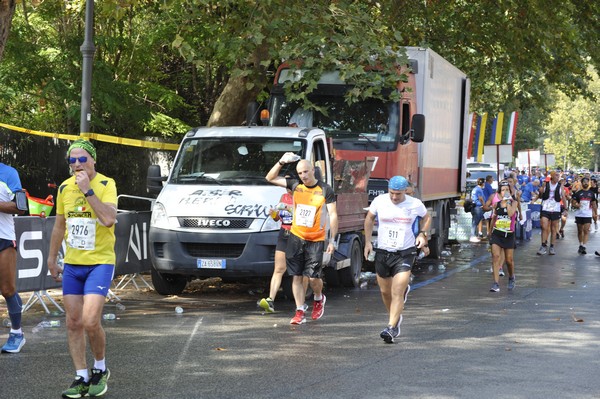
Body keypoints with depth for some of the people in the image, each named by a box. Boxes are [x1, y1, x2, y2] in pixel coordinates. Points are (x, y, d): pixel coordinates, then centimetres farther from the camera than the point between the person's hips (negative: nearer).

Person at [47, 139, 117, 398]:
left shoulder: (105, 185, -9)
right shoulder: (65, 188, 7)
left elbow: (109, 219, -25)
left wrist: (87, 189, -24)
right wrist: (52, 259, 20)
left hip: (100, 262, -5)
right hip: (72, 264, 5)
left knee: (90, 322, -15)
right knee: (73, 323, 3)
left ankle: (100, 369, 9)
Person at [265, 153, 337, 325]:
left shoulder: (325, 190, -5)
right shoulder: (295, 185, 3)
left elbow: (333, 215, -4)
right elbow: (270, 178, 10)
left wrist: (332, 240, -10)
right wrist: (281, 162, -5)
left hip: (315, 240, -3)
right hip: (296, 238, 3)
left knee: (313, 277, -5)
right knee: (296, 277, 1)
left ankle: (319, 299, 27)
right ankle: (299, 312, 7)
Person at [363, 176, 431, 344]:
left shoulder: (415, 204, -5)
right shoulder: (379, 201, -3)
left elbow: (426, 218, 16)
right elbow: (369, 218, 14)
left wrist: (422, 234, -1)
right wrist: (368, 241, 8)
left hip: (405, 254, -3)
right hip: (382, 252, 3)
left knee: (397, 293, -13)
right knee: (385, 292, 12)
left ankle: (392, 327, -14)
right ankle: (395, 316, 38)